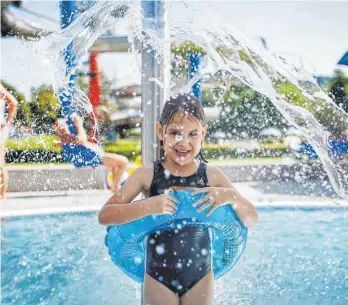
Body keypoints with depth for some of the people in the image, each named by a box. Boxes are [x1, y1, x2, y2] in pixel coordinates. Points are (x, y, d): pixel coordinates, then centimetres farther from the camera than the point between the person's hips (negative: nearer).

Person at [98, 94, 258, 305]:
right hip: (158, 277, -1)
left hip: (200, 276, 2)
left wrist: (231, 196, -24)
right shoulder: (147, 175, -12)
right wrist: (147, 206, -31)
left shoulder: (212, 176, -8)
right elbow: (104, 216, -16)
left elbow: (252, 221, -4)